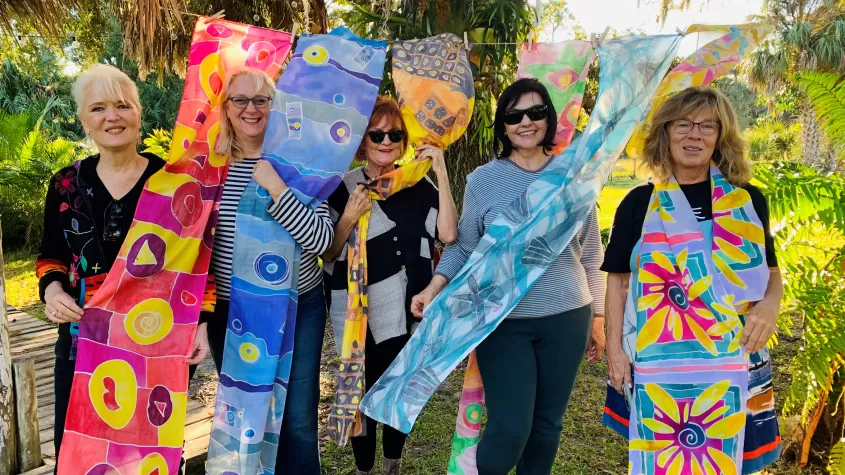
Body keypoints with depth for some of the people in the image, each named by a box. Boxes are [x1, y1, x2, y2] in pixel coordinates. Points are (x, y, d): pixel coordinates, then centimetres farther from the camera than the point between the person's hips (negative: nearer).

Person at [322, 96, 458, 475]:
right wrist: (349, 218, -20)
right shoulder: (342, 187, -4)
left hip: (408, 310, 2)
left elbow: (448, 234, -13)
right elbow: (327, 254, -4)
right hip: (361, 312, -2)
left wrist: (442, 176, -17)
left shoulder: (419, 185, 0)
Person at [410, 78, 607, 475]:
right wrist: (436, 285, -15)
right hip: (503, 319, -2)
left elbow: (590, 253, 9)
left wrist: (597, 316, 11)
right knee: (510, 426, -5)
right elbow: (463, 247, 2)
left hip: (566, 317, 3)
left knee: (548, 423, 13)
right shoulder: (483, 179, -2)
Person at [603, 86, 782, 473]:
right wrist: (615, 350, -3)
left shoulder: (748, 200, 3)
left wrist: (769, 304, -12)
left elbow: (770, 272, 10)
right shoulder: (639, 202, 1)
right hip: (653, 357, 0)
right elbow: (618, 279, 2)